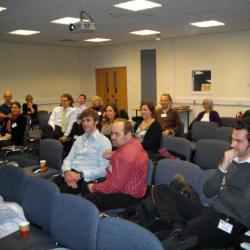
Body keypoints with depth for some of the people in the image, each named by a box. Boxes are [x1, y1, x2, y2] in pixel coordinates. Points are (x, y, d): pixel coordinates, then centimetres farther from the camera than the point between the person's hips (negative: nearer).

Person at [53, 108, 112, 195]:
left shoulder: (104, 141, 0)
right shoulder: (79, 139, 21)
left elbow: (103, 169, -8)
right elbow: (68, 159, 16)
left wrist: (80, 175, -16)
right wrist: (67, 172, -7)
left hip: (86, 178, -5)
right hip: (71, 173, 6)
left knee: (62, 191, -29)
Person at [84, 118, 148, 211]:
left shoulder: (126, 154, -29)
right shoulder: (134, 143, 2)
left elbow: (115, 186, -26)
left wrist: (94, 187, -10)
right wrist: (112, 156, 2)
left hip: (128, 197, -11)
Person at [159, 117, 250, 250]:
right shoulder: (232, 159, 13)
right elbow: (208, 192, 8)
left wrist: (223, 189, 0)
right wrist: (222, 168, -7)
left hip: (233, 223, -9)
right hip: (212, 213, 9)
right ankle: (180, 229, -26)